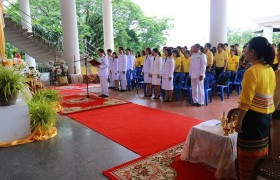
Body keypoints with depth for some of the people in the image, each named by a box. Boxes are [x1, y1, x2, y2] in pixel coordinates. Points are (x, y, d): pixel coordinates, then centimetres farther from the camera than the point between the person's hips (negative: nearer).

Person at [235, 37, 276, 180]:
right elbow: (270, 94, 10)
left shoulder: (252, 71, -19)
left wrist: (239, 122, -14)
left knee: (249, 154, 7)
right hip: (266, 116, 8)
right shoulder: (270, 70, 6)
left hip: (253, 116, -8)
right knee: (261, 150, 22)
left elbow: (246, 102, -21)